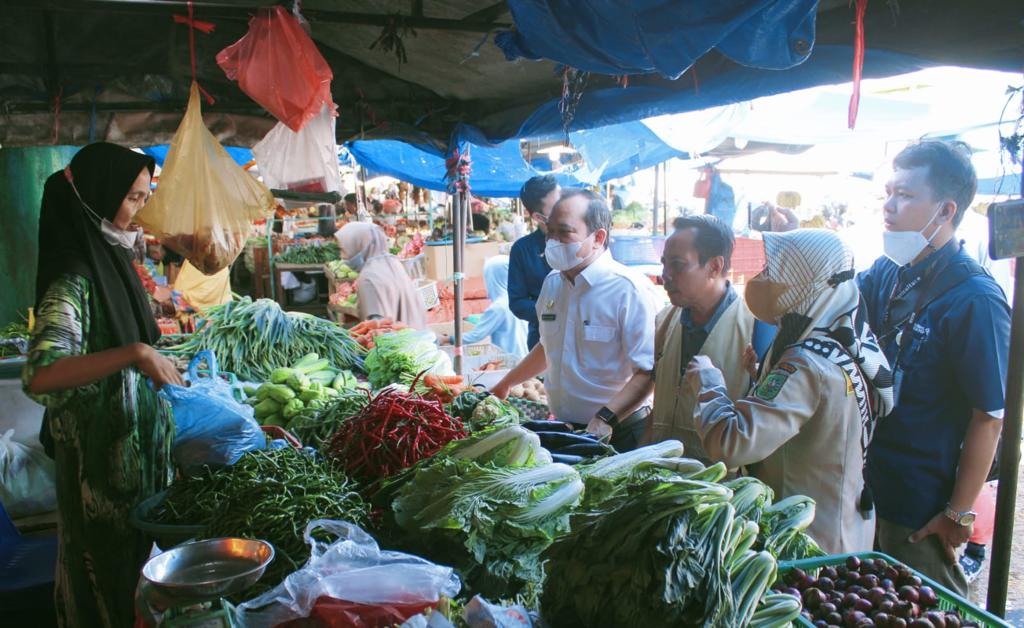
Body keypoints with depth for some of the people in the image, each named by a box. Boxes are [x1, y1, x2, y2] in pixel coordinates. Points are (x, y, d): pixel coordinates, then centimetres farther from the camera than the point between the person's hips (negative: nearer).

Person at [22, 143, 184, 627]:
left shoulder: (109, 258, 6)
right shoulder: (73, 277, -22)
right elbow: (38, 375, -34)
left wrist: (156, 367, 13)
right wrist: (136, 354, -39)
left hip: (136, 442, 8)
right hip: (101, 449, -8)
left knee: (138, 556, 21)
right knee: (111, 560, 9)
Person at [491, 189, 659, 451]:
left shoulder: (630, 290, -18)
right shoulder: (552, 283, 5)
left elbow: (648, 373, -21)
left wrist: (605, 419, -29)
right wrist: (504, 385, 22)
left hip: (617, 435, -6)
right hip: (562, 431, 6)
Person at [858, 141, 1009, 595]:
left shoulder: (974, 299, -21)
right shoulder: (885, 273, -1)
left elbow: (990, 418, -18)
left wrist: (959, 514, -14)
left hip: (922, 512, -6)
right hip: (869, 489, 7)